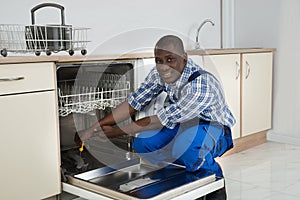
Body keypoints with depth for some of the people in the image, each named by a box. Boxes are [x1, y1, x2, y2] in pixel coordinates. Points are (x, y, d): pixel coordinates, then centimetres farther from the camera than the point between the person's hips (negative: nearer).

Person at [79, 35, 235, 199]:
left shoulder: (201, 85, -36)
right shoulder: (159, 73, -15)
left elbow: (160, 120, -30)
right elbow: (134, 103, -9)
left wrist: (116, 132, -21)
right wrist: (95, 128, -14)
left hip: (213, 128, -6)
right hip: (183, 125, 7)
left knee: (185, 147, -39)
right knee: (142, 143, -15)